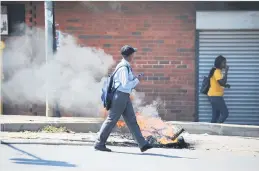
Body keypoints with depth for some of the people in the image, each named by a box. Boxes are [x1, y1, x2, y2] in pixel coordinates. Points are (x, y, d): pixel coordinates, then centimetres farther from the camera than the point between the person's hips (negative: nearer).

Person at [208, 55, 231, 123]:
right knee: (225, 113, -9)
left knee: (216, 116, 10)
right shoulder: (217, 71, -17)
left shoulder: (218, 71, 14)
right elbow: (222, 82, -28)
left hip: (215, 96, 10)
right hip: (216, 96, -10)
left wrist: (225, 85, 9)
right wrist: (226, 71, -22)